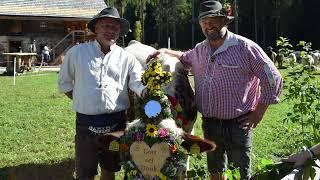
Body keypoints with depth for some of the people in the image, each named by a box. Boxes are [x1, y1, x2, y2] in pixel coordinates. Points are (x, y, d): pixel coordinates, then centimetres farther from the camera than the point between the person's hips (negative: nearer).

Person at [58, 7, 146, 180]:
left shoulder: (127, 58, 4)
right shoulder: (77, 52, 3)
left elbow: (138, 83, -7)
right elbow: (64, 82, 12)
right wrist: (81, 100, 3)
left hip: (116, 122, 2)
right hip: (86, 123, -1)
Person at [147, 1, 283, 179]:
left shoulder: (245, 47, -10)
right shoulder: (199, 50, 9)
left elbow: (273, 79, -8)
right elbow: (185, 57, 34)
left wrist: (258, 113, -8)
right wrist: (165, 51, 15)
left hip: (237, 124, -6)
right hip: (209, 124, 6)